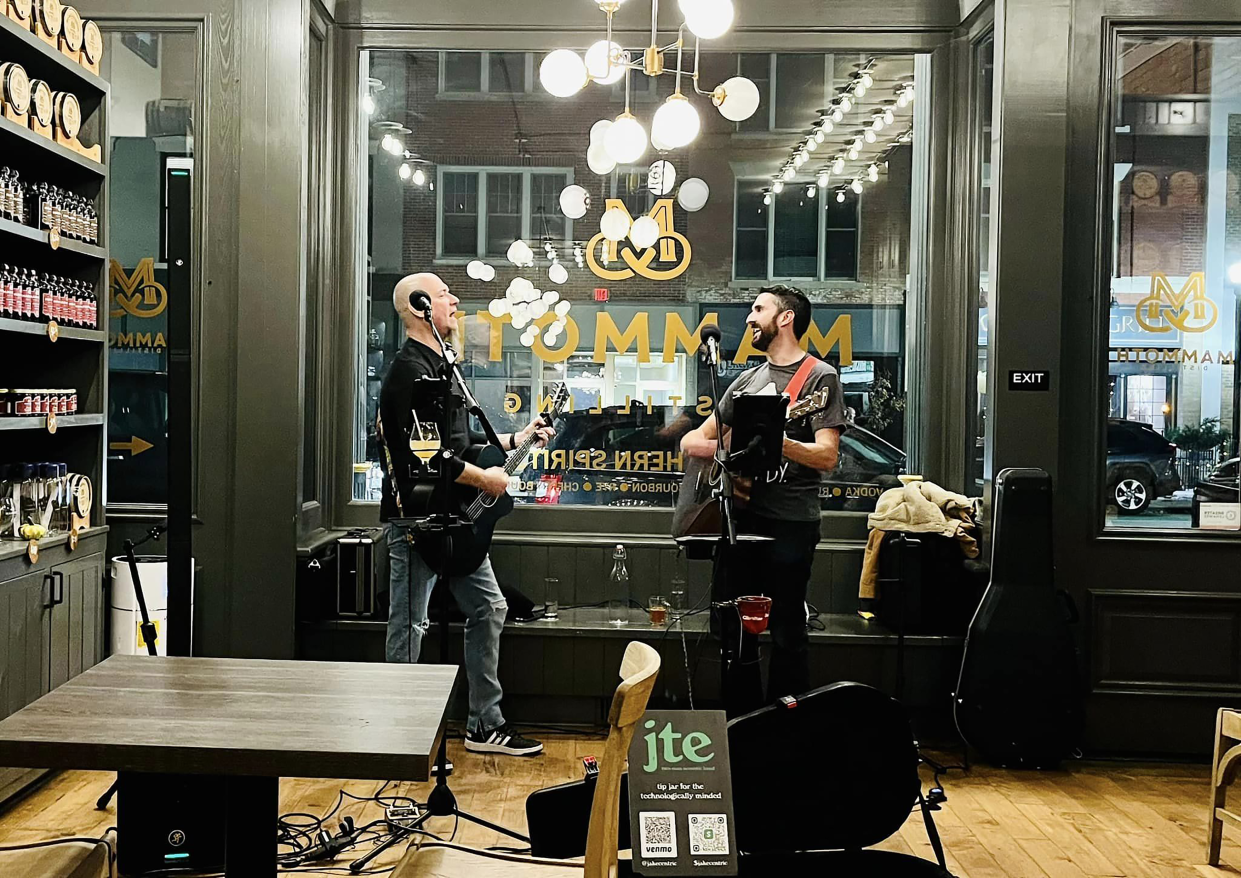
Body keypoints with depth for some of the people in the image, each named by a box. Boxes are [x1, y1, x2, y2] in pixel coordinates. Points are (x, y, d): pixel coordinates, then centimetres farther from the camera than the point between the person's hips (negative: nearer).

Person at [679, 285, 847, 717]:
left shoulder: (819, 377, -2)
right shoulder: (746, 380, 17)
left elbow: (826, 457, -12)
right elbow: (692, 440, 19)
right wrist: (723, 446, -4)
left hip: (789, 523, -6)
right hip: (739, 517, 7)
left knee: (786, 633, 0)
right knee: (734, 630, 11)